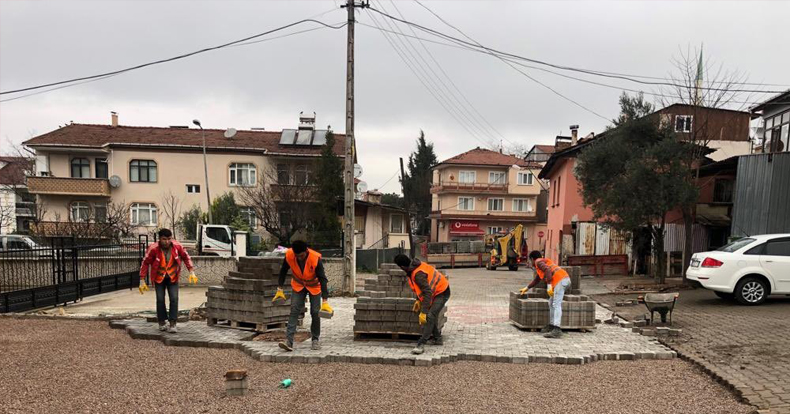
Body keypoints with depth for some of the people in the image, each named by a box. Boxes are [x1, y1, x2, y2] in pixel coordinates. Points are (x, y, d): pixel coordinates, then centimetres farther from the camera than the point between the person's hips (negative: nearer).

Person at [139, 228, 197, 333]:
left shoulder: (177, 246, -16)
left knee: (174, 299, -7)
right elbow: (145, 263, -10)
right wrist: (142, 281, -9)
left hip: (172, 277, 1)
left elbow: (186, 258, -1)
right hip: (159, 278, -1)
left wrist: (192, 272, -7)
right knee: (160, 300, 1)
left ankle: (172, 324, -3)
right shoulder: (153, 248, -20)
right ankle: (162, 323, 17)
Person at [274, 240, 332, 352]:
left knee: (315, 313, -3)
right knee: (294, 310, -10)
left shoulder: (315, 259, -34)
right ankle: (289, 341, -13)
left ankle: (315, 340, 15)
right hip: (298, 285, 2)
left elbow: (322, 279, -32)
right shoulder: (289, 255, -25)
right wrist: (280, 289, -4)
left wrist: (325, 301, -35)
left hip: (314, 286, -2)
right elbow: (283, 271, -6)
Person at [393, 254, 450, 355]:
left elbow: (428, 292, -35)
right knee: (432, 316, 19)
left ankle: (420, 345, -25)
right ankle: (438, 339, 35)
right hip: (436, 291, 11)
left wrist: (423, 312, -36)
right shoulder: (416, 267, -1)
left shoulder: (418, 274, -32)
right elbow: (423, 286, 13)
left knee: (430, 316, -20)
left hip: (442, 293, -11)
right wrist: (418, 300, 11)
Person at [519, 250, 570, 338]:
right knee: (551, 303, 17)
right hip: (564, 279, 10)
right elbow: (536, 280, 44)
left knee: (556, 305, -16)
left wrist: (549, 286, -21)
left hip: (560, 280, -10)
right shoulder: (544, 262, 34)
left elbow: (548, 270, -15)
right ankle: (551, 326, 19)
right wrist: (527, 288, 52)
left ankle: (557, 330, -24)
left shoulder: (538, 262, 4)